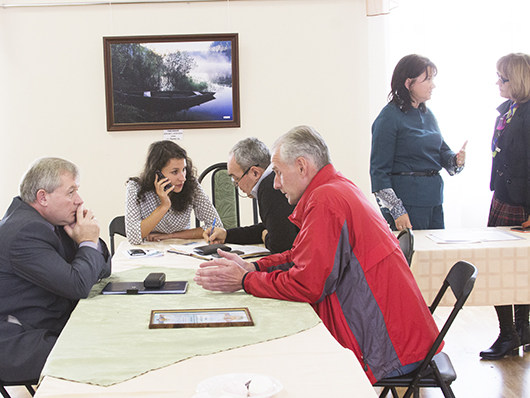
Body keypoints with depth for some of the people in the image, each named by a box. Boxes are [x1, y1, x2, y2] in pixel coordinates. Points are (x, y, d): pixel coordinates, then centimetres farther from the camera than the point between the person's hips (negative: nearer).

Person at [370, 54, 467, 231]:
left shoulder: (427, 114, 13)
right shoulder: (390, 117, -11)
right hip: (406, 202, -8)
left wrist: (456, 159, -7)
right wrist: (397, 211, -18)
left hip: (434, 200, 8)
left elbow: (442, 149, 17)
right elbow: (379, 170, -13)